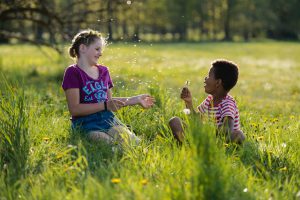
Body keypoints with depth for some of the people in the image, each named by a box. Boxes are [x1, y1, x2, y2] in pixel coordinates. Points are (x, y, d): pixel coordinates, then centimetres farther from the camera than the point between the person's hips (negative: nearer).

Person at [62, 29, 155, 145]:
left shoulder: (103, 71, 17)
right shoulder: (72, 72, -4)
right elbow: (74, 109, -13)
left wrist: (136, 100, 20)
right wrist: (105, 105, -18)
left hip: (108, 119, 6)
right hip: (86, 123, -5)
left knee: (135, 143, -21)